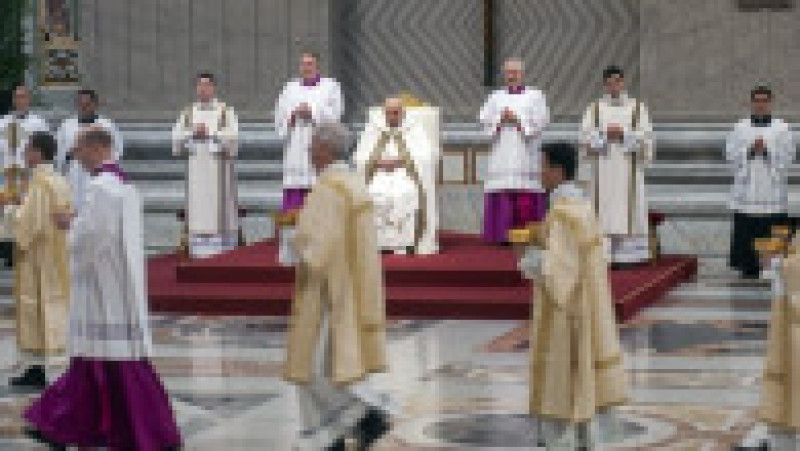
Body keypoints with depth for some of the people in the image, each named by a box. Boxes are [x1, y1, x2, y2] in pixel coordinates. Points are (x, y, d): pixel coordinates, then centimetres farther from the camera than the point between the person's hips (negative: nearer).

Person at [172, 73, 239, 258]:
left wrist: (209, 132, -14)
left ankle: (222, 249, -3)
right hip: (196, 168, 3)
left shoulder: (226, 111, 5)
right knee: (198, 209, -1)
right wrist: (193, 133, -10)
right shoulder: (188, 112, 14)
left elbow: (232, 135, -7)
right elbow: (176, 137, 6)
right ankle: (198, 250, 3)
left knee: (219, 207, -6)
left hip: (219, 168, -3)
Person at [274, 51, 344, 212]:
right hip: (296, 149, 3)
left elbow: (335, 114, -2)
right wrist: (293, 115, -6)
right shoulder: (290, 88, 19)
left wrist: (312, 112, -9)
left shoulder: (331, 86, 11)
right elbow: (279, 118, 12)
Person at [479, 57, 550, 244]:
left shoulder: (535, 95, 10)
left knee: (526, 200, -9)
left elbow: (540, 120, -3)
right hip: (502, 154, 2)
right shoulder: (496, 96, 18)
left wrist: (517, 119, -9)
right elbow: (484, 118, 8)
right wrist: (501, 119, -8)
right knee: (503, 199, -6)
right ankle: (503, 234, -4)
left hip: (525, 153, -2)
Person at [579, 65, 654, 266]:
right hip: (602, 169, 1)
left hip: (628, 170, -1)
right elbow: (585, 135, 2)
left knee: (627, 210, -5)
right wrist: (605, 133, -14)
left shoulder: (637, 107, 9)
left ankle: (628, 255, -3)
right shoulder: (595, 108, 11)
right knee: (604, 212, -4)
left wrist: (623, 133, -14)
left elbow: (645, 135, 0)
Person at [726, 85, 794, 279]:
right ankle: (748, 268, 5)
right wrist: (750, 150, -12)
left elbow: (788, 155, 0)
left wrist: (766, 150, -13)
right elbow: (730, 154, 3)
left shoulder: (781, 128, 8)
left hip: (773, 191, -1)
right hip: (746, 192, 1)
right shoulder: (740, 128, 11)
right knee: (745, 234, -2)